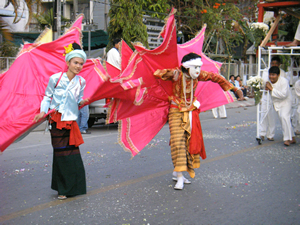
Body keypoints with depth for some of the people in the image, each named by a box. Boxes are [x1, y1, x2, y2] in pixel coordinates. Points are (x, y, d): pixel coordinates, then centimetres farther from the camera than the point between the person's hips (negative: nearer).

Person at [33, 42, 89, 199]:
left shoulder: (81, 82, 3)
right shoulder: (55, 78, -7)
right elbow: (47, 96, 4)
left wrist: (82, 102, -9)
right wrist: (43, 111, -8)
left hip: (71, 120, 3)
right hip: (57, 121, -3)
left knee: (73, 154, 1)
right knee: (61, 154, 1)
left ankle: (73, 187, 17)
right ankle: (63, 188, 14)